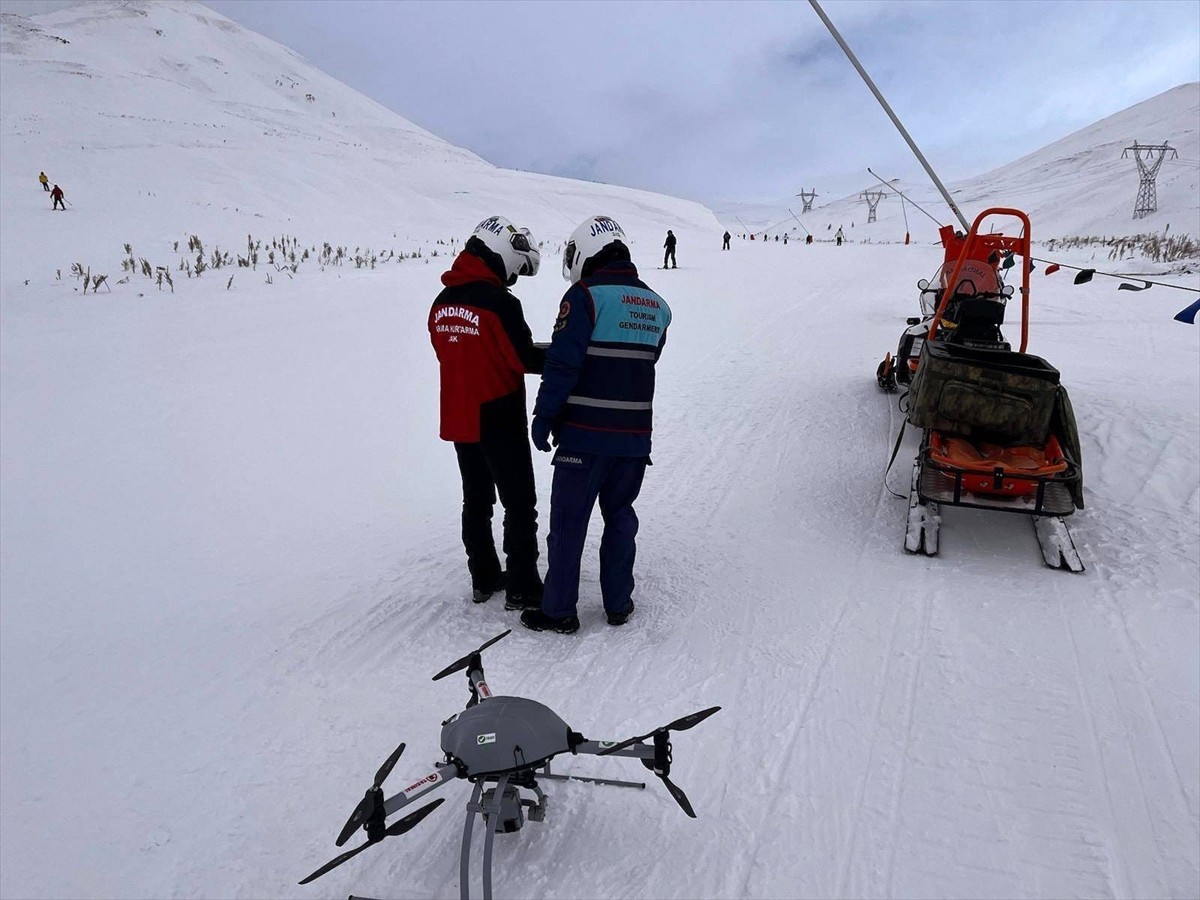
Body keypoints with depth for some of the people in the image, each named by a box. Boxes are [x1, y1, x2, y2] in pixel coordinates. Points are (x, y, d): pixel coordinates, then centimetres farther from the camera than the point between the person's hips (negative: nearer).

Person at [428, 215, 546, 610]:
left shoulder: (442, 302, 5)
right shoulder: (499, 302, -19)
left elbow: (452, 356, 11)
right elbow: (524, 360, -16)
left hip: (459, 420, 7)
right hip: (499, 421, -7)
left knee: (476, 501, 17)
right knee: (519, 504, 4)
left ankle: (484, 579, 27)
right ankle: (522, 589, 11)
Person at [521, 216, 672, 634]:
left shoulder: (585, 295, -11)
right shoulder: (657, 305, 8)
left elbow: (562, 364, -15)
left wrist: (543, 416, -7)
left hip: (586, 434, -5)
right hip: (635, 434, 6)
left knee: (568, 522, 7)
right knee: (620, 517, 18)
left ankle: (559, 611, 16)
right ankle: (618, 604, 26)